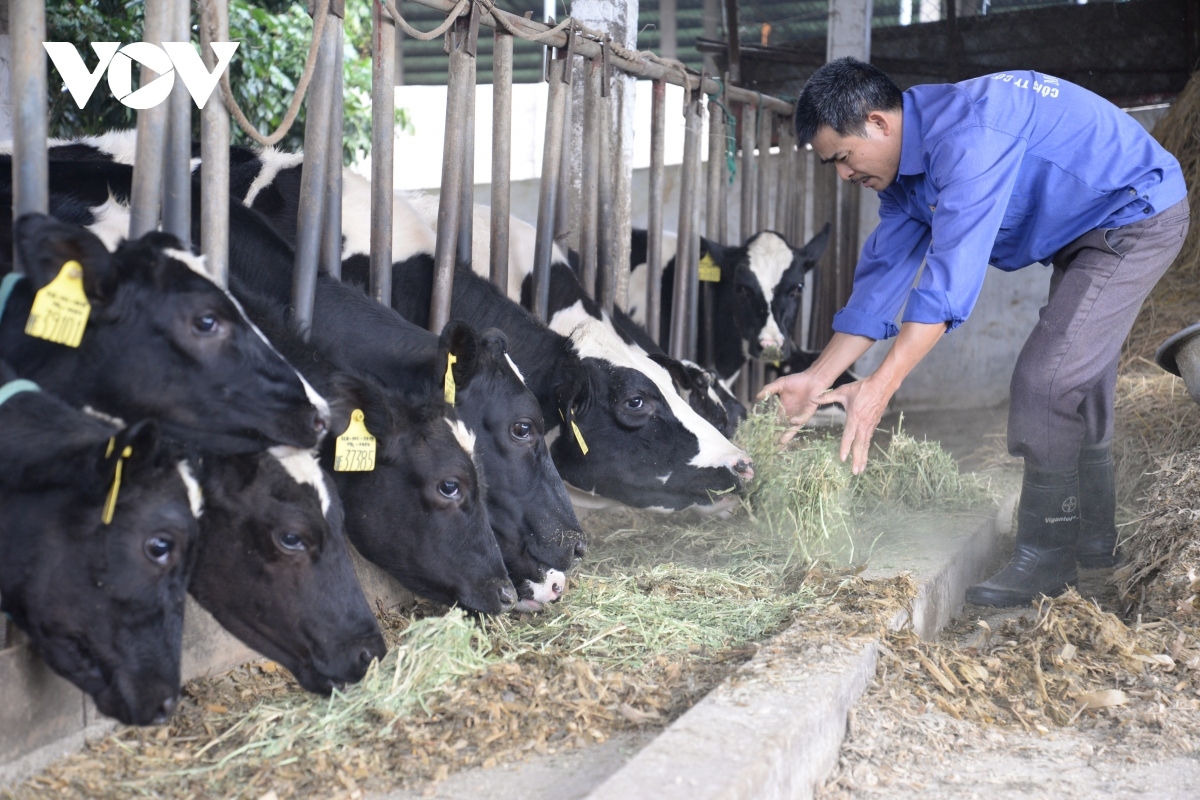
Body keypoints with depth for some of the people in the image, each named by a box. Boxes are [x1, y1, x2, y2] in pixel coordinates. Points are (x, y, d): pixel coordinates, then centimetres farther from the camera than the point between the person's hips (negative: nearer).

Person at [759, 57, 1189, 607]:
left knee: (1044, 381, -14)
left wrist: (881, 386, -38)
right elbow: (883, 275, 2)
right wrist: (817, 378, -2)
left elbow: (951, 274, -37)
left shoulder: (967, 134, -32)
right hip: (1086, 232, 10)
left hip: (1137, 215, -10)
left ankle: (1046, 558, -3)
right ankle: (1091, 538, 32)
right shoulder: (908, 169, -1)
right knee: (1076, 381, 17)